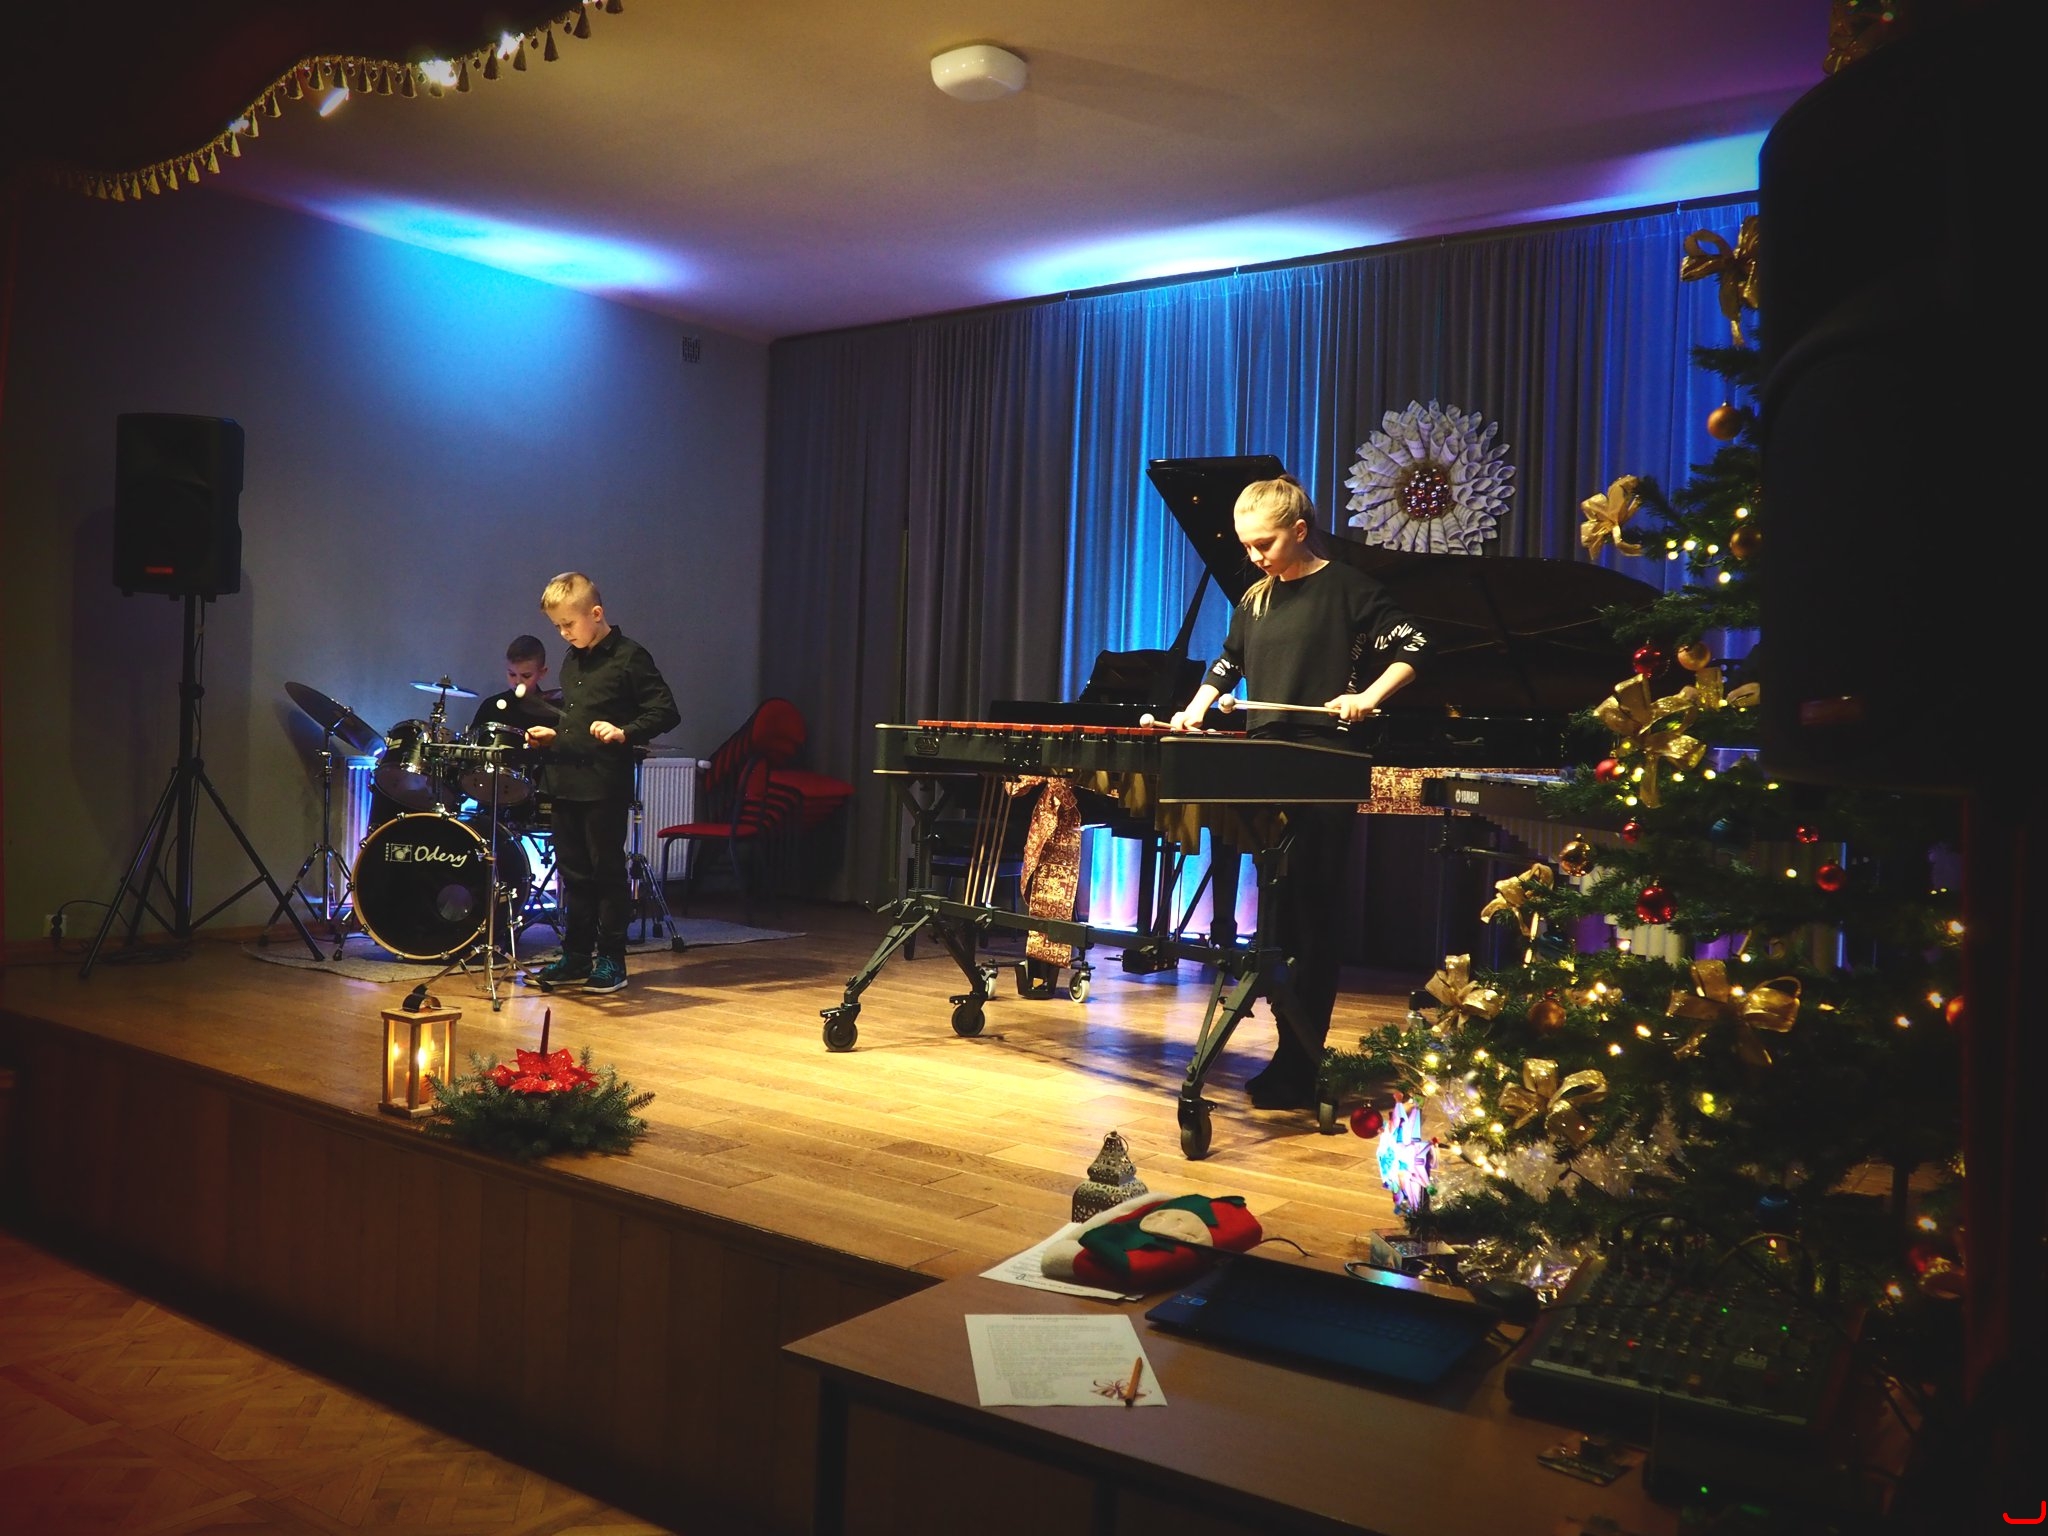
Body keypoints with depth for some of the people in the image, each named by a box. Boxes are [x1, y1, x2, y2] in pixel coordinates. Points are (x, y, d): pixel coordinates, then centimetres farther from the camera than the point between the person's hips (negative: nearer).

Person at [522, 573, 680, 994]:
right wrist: (552, 734, 11)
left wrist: (624, 733, -26)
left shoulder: (629, 657, -10)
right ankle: (577, 956, 22)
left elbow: (666, 712, -14)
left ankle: (612, 960, 10)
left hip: (606, 786, -8)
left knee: (607, 872, 1)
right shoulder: (572, 661, 15)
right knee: (574, 872, 13)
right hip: (566, 781, 8)